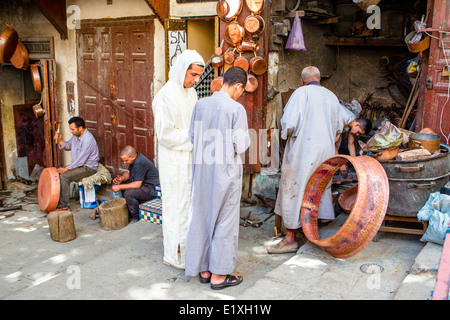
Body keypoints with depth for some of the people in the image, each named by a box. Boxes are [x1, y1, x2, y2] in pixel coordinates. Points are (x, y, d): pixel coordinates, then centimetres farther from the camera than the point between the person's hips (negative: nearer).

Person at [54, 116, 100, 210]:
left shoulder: (88, 140, -25)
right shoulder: (76, 136, 5)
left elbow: (81, 160, -25)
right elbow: (68, 146, 19)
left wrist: (66, 168, -19)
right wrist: (60, 140, -1)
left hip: (89, 168, -9)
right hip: (78, 165, 9)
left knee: (64, 176, -21)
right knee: (58, 173, -2)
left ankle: (64, 205, -11)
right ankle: (58, 200, 7)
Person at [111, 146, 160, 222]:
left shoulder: (139, 163, -27)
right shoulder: (134, 159, 3)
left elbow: (137, 184, -28)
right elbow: (128, 172, 16)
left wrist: (119, 187, -22)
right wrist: (121, 179, -5)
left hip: (152, 189, -11)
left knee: (128, 193, -27)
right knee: (122, 184, 10)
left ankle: (137, 217, -10)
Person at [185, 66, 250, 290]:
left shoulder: (201, 105, 0)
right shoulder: (236, 109, -16)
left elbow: (192, 136, 7)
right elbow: (241, 146, -14)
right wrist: (245, 139, 6)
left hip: (202, 170, 6)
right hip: (226, 171, -5)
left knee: (202, 217, 15)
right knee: (224, 221, 7)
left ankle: (204, 269, 28)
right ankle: (218, 275, 18)